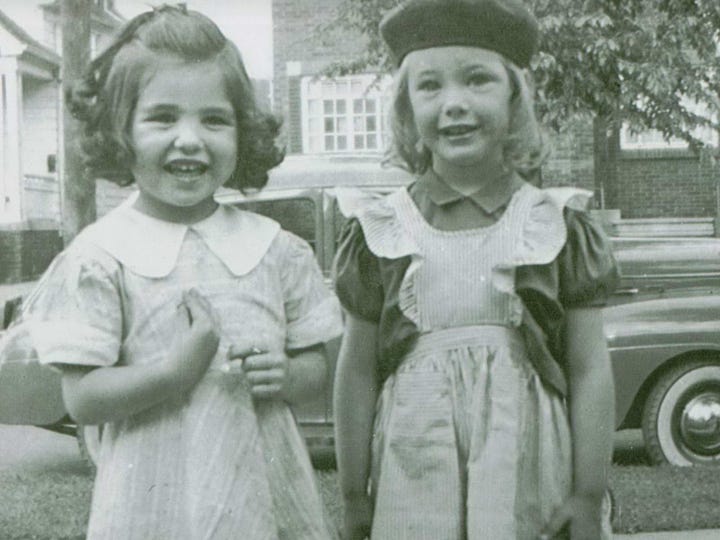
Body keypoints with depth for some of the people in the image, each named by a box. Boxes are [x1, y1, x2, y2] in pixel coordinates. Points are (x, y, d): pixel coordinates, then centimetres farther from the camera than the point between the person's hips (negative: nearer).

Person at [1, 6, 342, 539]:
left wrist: (286, 376, -12)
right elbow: (81, 398, -8)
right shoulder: (102, 257, -6)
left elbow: (315, 367, 9)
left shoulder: (275, 249, 2)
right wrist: (174, 373, -22)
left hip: (269, 494, 3)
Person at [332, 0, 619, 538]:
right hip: (414, 479, 1)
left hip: (530, 471, 0)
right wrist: (354, 496, 5)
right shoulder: (380, 233, 1)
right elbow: (358, 372, 4)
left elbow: (590, 372, 0)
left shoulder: (560, 227, -1)